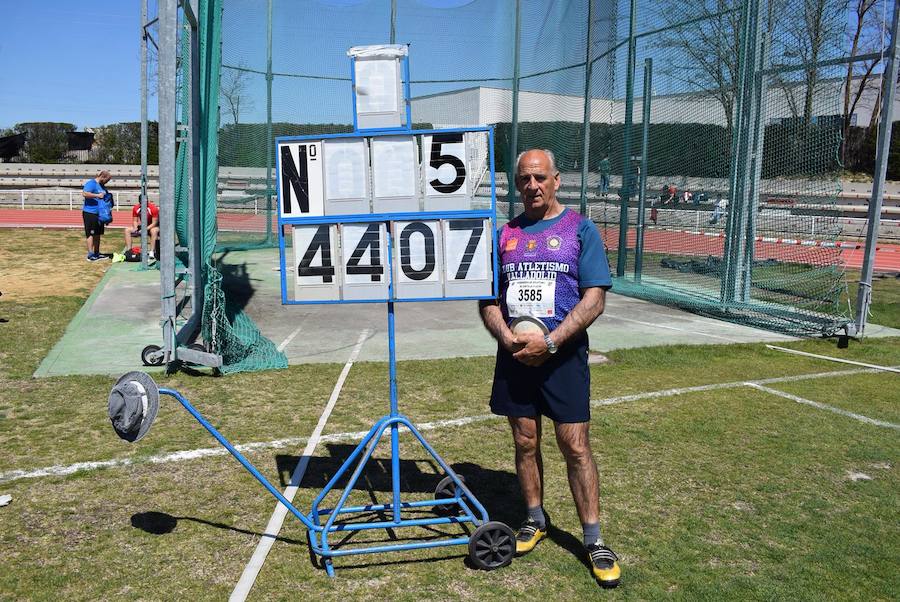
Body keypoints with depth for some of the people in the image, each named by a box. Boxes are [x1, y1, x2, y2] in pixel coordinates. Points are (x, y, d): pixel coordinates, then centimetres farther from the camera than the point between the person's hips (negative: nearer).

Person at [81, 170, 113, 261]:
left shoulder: (102, 186, 17)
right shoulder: (91, 183, -11)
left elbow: (106, 197, 31)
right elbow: (84, 193, -25)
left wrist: (108, 197, 10)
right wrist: (97, 195, -24)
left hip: (99, 213, 9)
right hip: (90, 213, -9)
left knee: (98, 234, 13)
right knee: (90, 234, -5)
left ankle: (97, 253, 21)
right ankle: (90, 255, -2)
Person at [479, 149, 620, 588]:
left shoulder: (581, 230, -1)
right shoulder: (504, 234, 10)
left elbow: (594, 299, -7)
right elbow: (488, 299, 10)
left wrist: (550, 341, -17)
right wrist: (508, 338, -8)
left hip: (563, 355, -3)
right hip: (514, 355, 4)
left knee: (575, 445, -2)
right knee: (525, 443, 11)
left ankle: (593, 539, 10)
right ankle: (535, 520, 29)